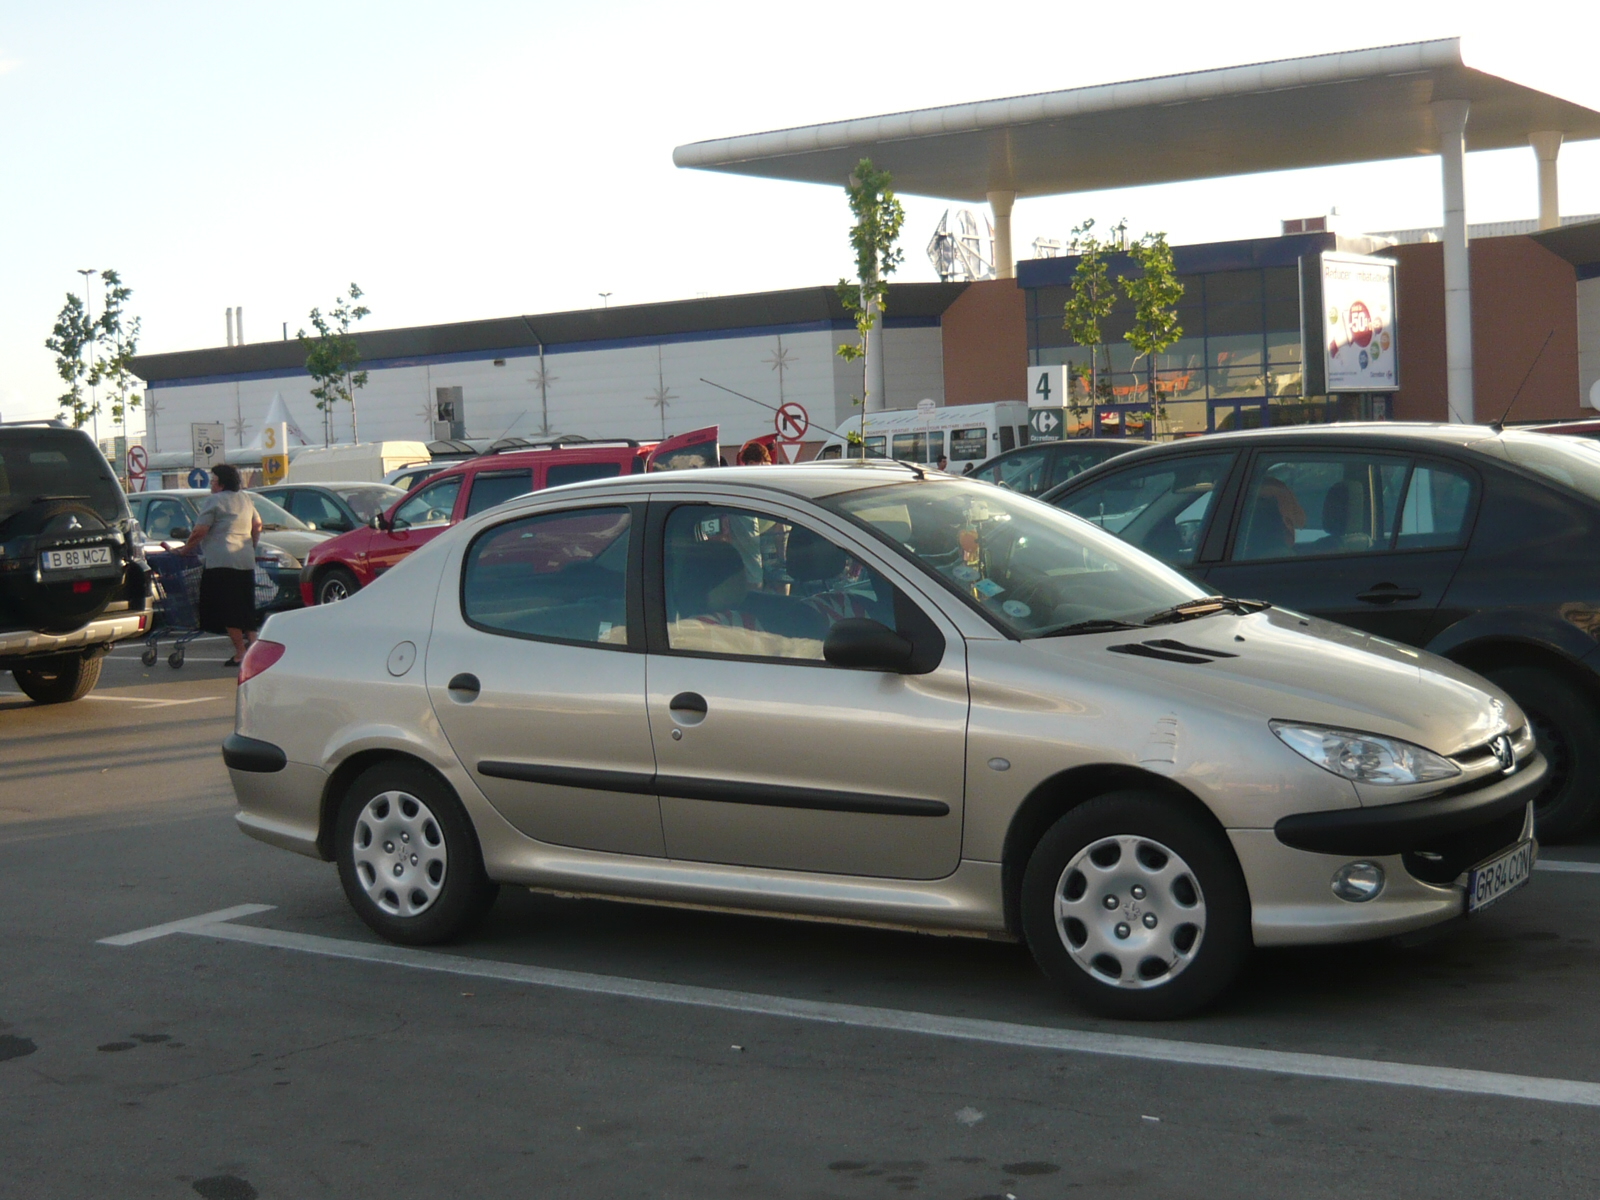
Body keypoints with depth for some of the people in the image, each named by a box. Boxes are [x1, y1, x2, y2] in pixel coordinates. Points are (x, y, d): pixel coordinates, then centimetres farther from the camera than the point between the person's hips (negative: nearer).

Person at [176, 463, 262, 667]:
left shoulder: (214, 501, -6)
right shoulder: (246, 499, 16)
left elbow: (199, 531, -10)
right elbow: (257, 526, 22)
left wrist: (185, 550, 2)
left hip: (222, 562, -7)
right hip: (246, 562, 8)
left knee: (227, 611, -5)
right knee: (246, 609, 14)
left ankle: (240, 652, -9)